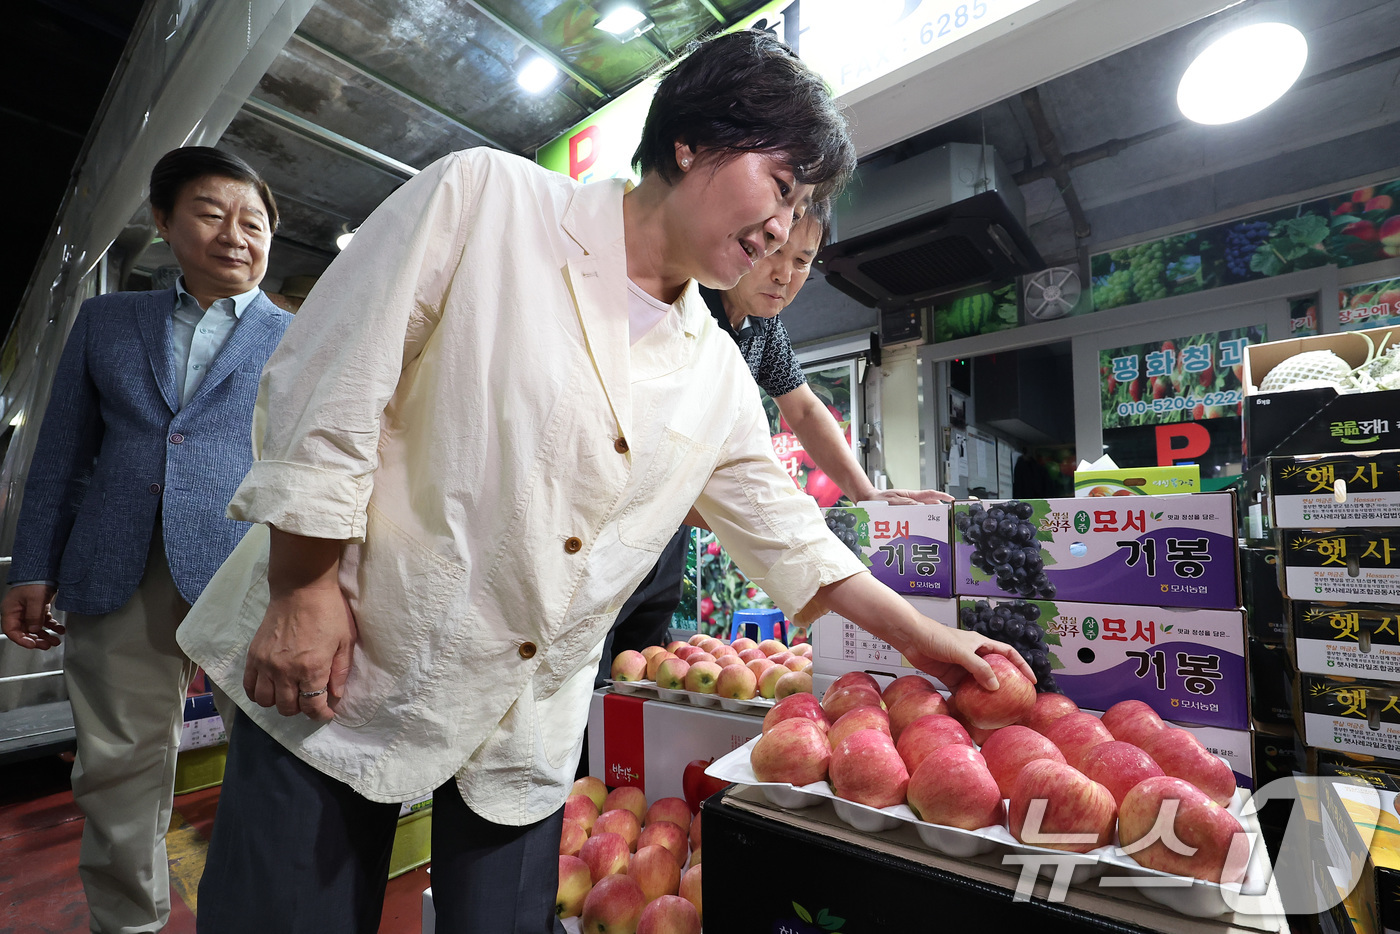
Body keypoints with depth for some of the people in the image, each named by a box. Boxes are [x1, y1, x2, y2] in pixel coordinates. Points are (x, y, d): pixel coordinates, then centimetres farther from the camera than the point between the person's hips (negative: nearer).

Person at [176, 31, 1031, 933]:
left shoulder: (720, 376, 1)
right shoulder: (483, 195, -11)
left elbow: (787, 530, 8)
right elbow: (326, 385, -11)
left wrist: (925, 639, 11)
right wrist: (305, 588, -11)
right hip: (341, 673, -2)